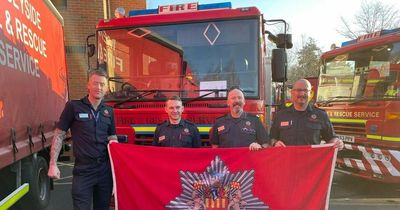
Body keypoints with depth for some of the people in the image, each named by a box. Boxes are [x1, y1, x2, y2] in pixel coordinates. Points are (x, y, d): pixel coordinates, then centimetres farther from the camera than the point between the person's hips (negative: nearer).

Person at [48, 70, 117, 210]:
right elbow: (59, 135, -3)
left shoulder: (109, 111, 8)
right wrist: (53, 164, -7)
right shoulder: (73, 106, -4)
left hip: (105, 168, 4)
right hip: (83, 170, -4)